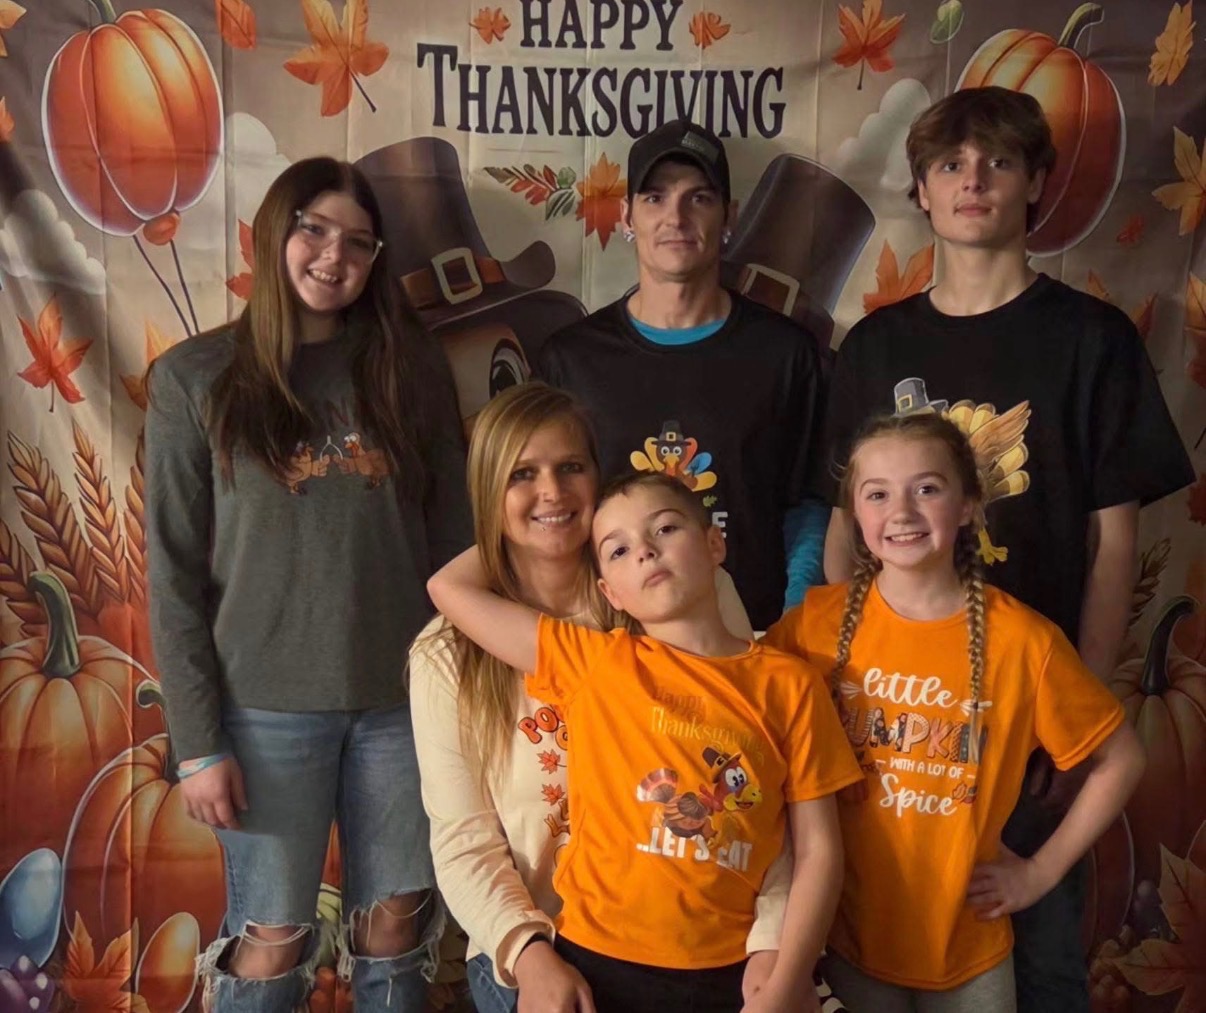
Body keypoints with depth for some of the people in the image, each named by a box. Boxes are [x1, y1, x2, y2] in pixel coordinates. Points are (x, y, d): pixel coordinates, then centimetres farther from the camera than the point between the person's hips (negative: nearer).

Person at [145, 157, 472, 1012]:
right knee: (272, 940, 9)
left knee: (396, 925, 13)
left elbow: (453, 539, 6)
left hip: (404, 696, 2)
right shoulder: (195, 378, 0)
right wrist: (198, 738, -5)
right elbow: (175, 573, -2)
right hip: (269, 705, -2)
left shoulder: (412, 367, 5)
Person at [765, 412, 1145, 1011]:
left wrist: (1041, 871, -4)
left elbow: (1120, 760, -2)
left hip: (969, 945, 0)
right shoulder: (818, 621, -11)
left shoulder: (1023, 639, -13)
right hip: (848, 934, 1)